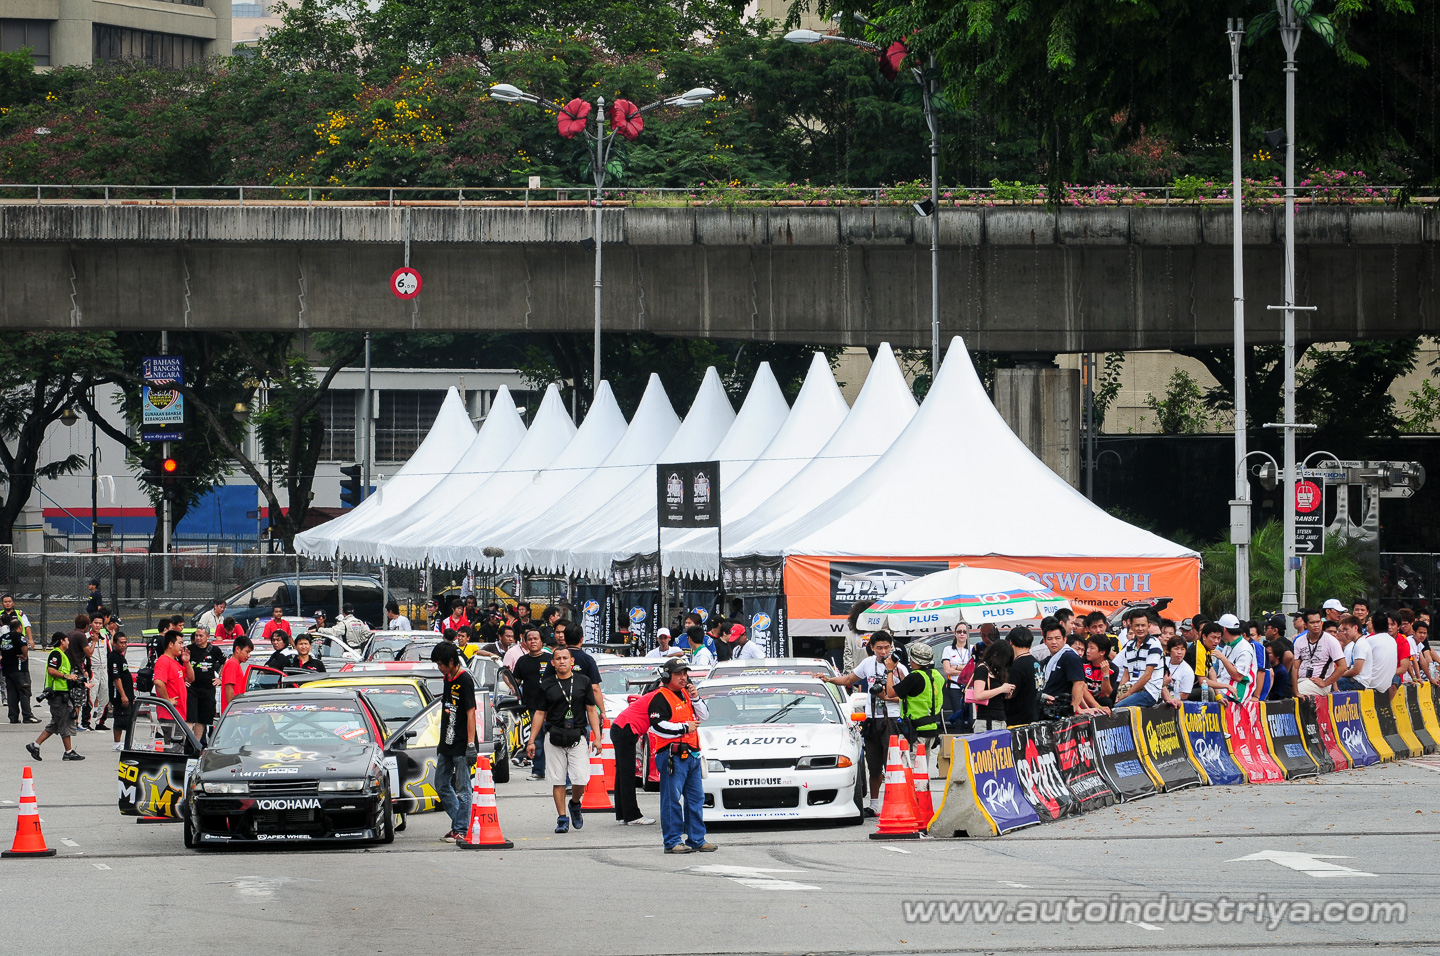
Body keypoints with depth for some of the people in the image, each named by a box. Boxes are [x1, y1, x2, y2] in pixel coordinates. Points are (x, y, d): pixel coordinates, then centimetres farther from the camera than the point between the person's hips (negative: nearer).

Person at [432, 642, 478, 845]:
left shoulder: (465, 680, -13)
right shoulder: (447, 679, 13)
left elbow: (471, 713, -16)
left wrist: (471, 744, -20)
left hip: (461, 745, -9)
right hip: (447, 744, 9)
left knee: (462, 789, -4)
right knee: (441, 786, 12)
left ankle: (461, 830, 0)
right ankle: (458, 824, 21)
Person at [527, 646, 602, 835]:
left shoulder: (583, 682, 7)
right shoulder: (546, 685, 8)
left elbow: (591, 710, 8)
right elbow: (540, 714, 10)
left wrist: (597, 737, 0)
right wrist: (531, 741, 5)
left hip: (577, 738, -1)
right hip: (554, 738, 1)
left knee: (581, 779, -10)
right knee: (557, 780, -2)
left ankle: (575, 804, 19)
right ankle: (562, 818, 6)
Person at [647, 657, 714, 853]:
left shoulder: (685, 694, 18)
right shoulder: (660, 698, -7)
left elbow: (704, 715, 19)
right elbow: (658, 726, -17)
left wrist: (695, 698, 2)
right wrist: (684, 728, -13)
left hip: (692, 754, 8)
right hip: (672, 755, -8)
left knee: (696, 798, 10)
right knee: (672, 800, -7)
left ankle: (696, 839, 16)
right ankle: (672, 842, -5)